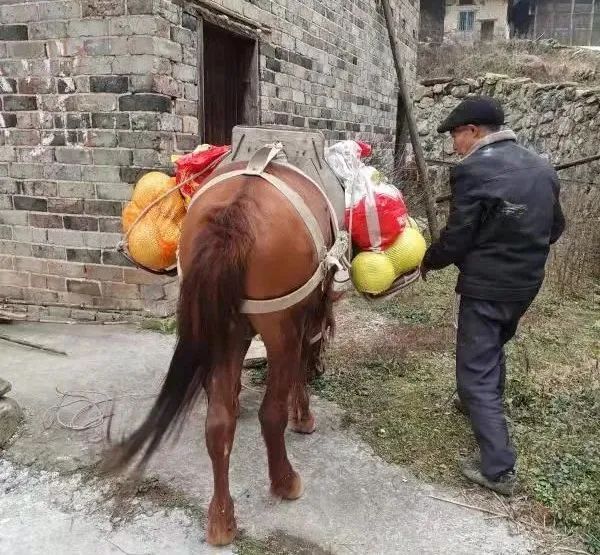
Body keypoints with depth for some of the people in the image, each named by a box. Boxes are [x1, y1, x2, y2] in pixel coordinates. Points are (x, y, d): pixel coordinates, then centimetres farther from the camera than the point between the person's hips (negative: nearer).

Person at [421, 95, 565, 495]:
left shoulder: (473, 170, -18)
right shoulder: (542, 167, 6)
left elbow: (457, 238, -17)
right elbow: (555, 228, 13)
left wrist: (429, 261, 2)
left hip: (486, 286, -8)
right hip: (527, 283, 8)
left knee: (476, 371, 1)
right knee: (493, 348, 29)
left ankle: (499, 469, 2)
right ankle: (486, 403, 51)